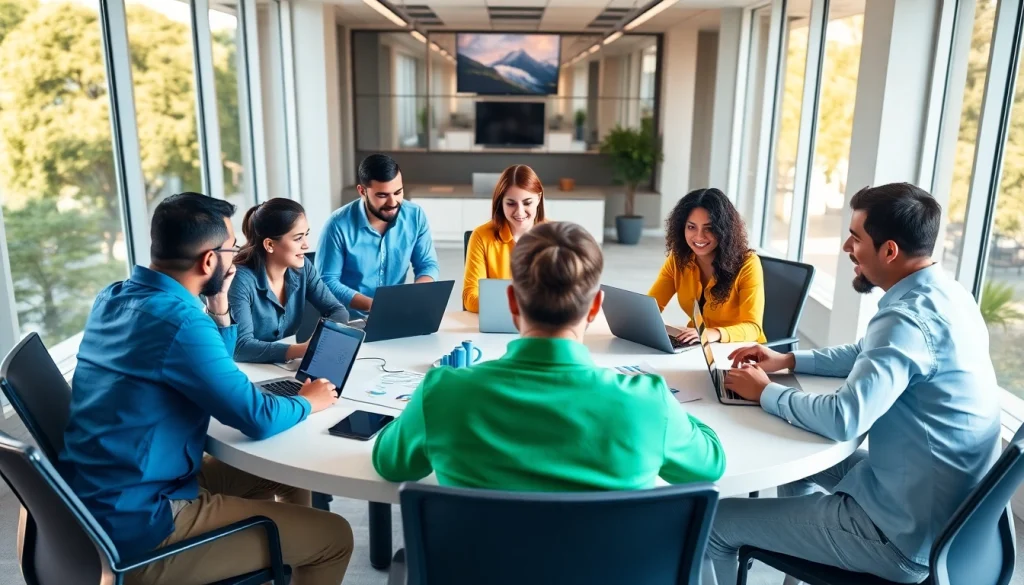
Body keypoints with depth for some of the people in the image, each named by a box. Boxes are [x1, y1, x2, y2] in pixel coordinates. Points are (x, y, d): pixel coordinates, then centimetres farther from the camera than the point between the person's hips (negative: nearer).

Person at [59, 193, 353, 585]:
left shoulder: (115, 297, 4)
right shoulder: (178, 319, -25)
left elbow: (210, 371, 16)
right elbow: (258, 420, -21)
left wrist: (219, 304, 3)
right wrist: (308, 402, -2)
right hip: (137, 526, -10)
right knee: (334, 537, -5)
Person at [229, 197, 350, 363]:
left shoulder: (302, 267, -3)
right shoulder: (241, 279, -19)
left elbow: (336, 309, 1)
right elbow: (241, 346, -28)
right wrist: (302, 350, -40)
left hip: (288, 365, 6)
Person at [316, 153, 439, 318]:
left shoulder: (415, 216, -4)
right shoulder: (339, 225, -15)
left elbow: (428, 265, 3)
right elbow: (327, 281, -12)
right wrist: (371, 305, -25)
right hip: (350, 319, -4)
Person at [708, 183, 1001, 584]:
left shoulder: (909, 318, -27)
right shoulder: (944, 295, 4)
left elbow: (843, 419, -35)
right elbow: (867, 355, 19)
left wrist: (765, 393, -17)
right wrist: (788, 360, 8)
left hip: (903, 534, -10)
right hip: (944, 511, 10)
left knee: (712, 522, -4)